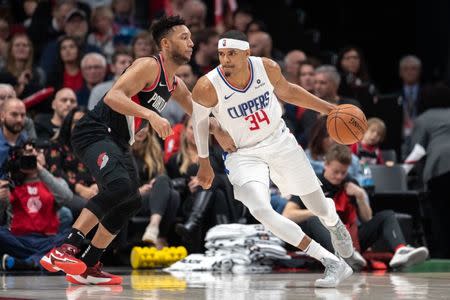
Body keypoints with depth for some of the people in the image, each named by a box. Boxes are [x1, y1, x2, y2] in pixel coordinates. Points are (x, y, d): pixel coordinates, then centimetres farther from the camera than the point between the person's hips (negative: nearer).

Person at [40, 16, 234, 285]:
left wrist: (221, 133, 14)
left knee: (131, 202, 11)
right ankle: (64, 251, -31)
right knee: (119, 185, -31)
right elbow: (113, 96, -27)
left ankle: (89, 266, 17)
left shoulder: (176, 85, 15)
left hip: (118, 142, 11)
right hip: (95, 133, -11)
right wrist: (150, 114, -36)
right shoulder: (149, 66, -14)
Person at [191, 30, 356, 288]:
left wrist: (327, 108, 7)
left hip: (280, 142, 3)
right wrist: (204, 164, 6)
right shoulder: (208, 88, -24)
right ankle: (333, 263, -25)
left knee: (320, 207, 14)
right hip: (243, 155, -3)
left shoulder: (267, 68, -17)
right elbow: (199, 121, -3)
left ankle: (334, 224, 57)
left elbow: (287, 92, 6)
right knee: (260, 210, -30)